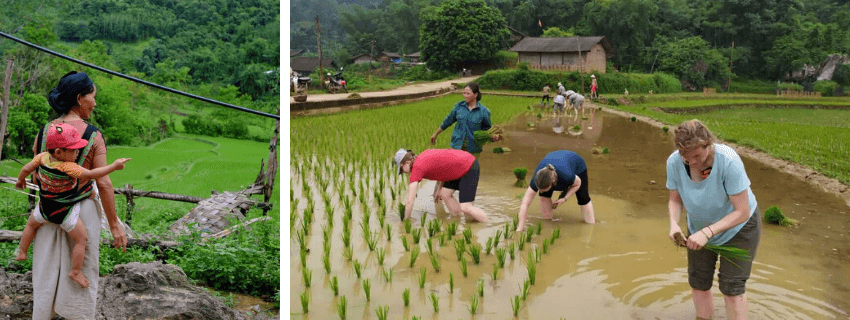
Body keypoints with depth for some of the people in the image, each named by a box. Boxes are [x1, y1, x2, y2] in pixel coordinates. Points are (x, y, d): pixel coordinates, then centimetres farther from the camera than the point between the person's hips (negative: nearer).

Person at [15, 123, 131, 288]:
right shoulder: (68, 168, -32)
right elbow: (92, 174, -29)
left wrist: (21, 180, 22)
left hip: (45, 209, 7)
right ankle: (75, 272, 13)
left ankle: (22, 253, 48)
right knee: (81, 240, 8)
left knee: (31, 224, 37)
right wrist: (114, 166, -21)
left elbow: (26, 169, 0)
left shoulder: (42, 157, -14)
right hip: (65, 213, -6)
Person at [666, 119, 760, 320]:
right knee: (698, 282, 9)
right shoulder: (674, 162, -25)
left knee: (731, 288, -3)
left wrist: (707, 233, -41)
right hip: (700, 227, 4)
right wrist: (674, 223, -30)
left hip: (738, 227, -4)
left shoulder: (729, 161, -37)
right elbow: (675, 199, -9)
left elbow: (742, 212, -32)